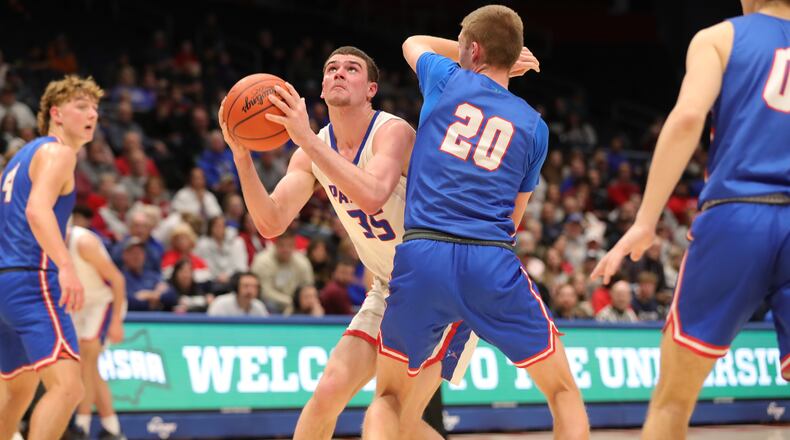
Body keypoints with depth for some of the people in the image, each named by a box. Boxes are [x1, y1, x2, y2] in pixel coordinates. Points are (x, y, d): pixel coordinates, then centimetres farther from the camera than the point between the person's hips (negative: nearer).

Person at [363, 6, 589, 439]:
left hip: (421, 256, 0)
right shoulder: (533, 125, 15)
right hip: (491, 262, 0)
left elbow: (413, 43, 37)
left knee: (389, 397, 16)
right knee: (563, 390, 14)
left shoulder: (448, 81, 12)